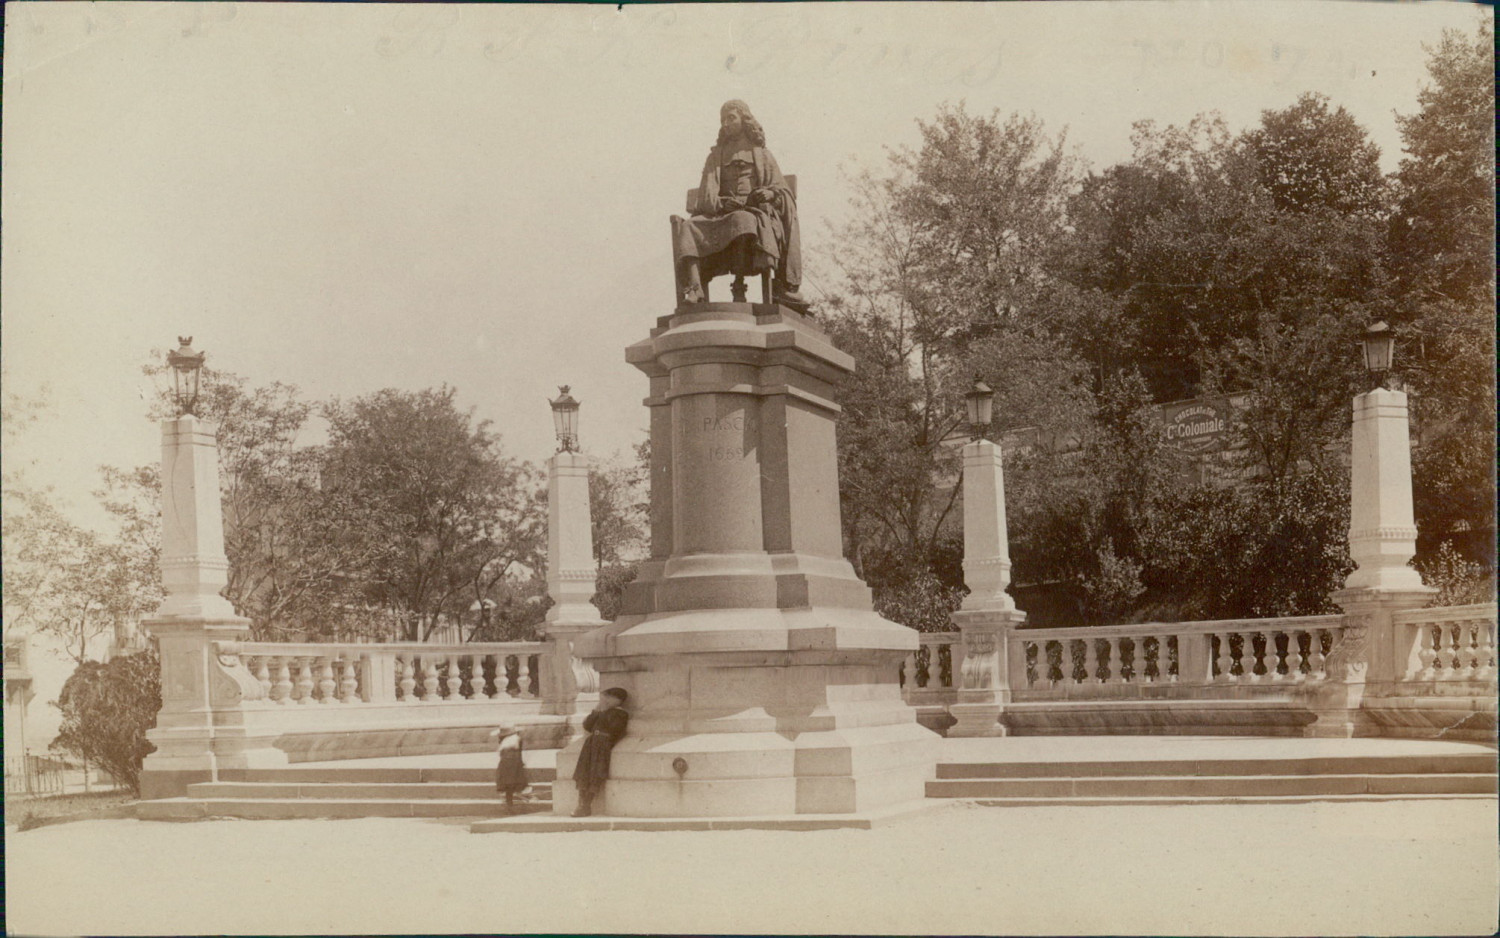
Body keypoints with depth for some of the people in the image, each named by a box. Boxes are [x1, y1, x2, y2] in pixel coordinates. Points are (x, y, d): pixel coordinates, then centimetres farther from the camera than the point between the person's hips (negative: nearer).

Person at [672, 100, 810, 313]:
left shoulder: (762, 154, 23)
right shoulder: (716, 156, 26)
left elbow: (783, 191, 15)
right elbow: (706, 193, 10)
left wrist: (770, 193, -10)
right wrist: (719, 203, -14)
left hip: (756, 212, -2)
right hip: (720, 214, 2)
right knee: (688, 228, -31)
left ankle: (783, 286, -39)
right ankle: (692, 289, -48)